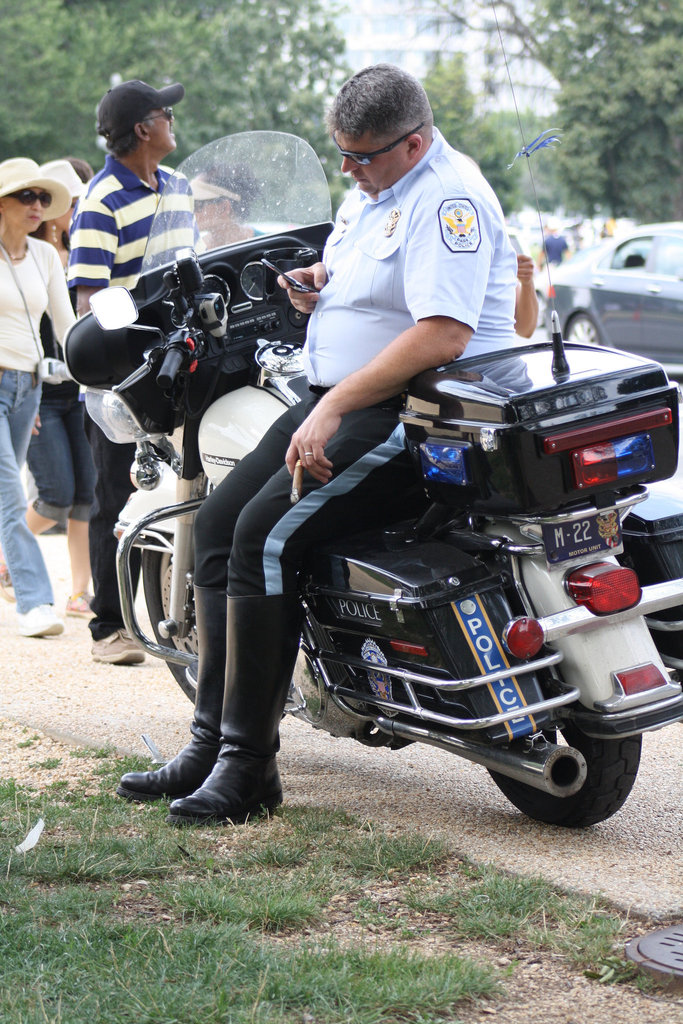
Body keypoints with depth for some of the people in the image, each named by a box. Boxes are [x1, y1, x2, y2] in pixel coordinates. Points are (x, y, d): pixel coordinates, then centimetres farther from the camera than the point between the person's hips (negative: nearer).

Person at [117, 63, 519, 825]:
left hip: (420, 412, -10)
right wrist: (318, 284, 9)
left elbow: (443, 335, -27)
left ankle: (249, 767, -17)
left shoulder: (447, 198, -15)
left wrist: (335, 407, -27)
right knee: (218, 521, 0)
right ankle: (211, 740, 3)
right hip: (339, 401, 10)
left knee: (267, 533, -23)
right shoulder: (367, 191, 16)